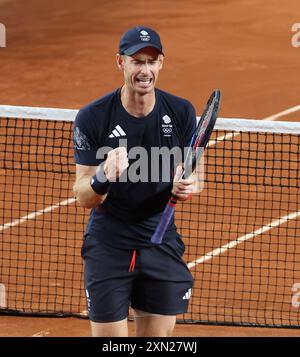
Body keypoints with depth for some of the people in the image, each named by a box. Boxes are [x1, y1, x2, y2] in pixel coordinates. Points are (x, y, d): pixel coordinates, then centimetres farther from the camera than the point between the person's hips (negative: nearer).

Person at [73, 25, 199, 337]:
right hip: (108, 243, -3)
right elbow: (83, 197, -12)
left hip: (161, 240, 3)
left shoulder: (181, 113, -4)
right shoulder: (92, 118, -12)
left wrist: (183, 187, -17)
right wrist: (103, 177, -34)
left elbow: (185, 175, 7)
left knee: (158, 336, 5)